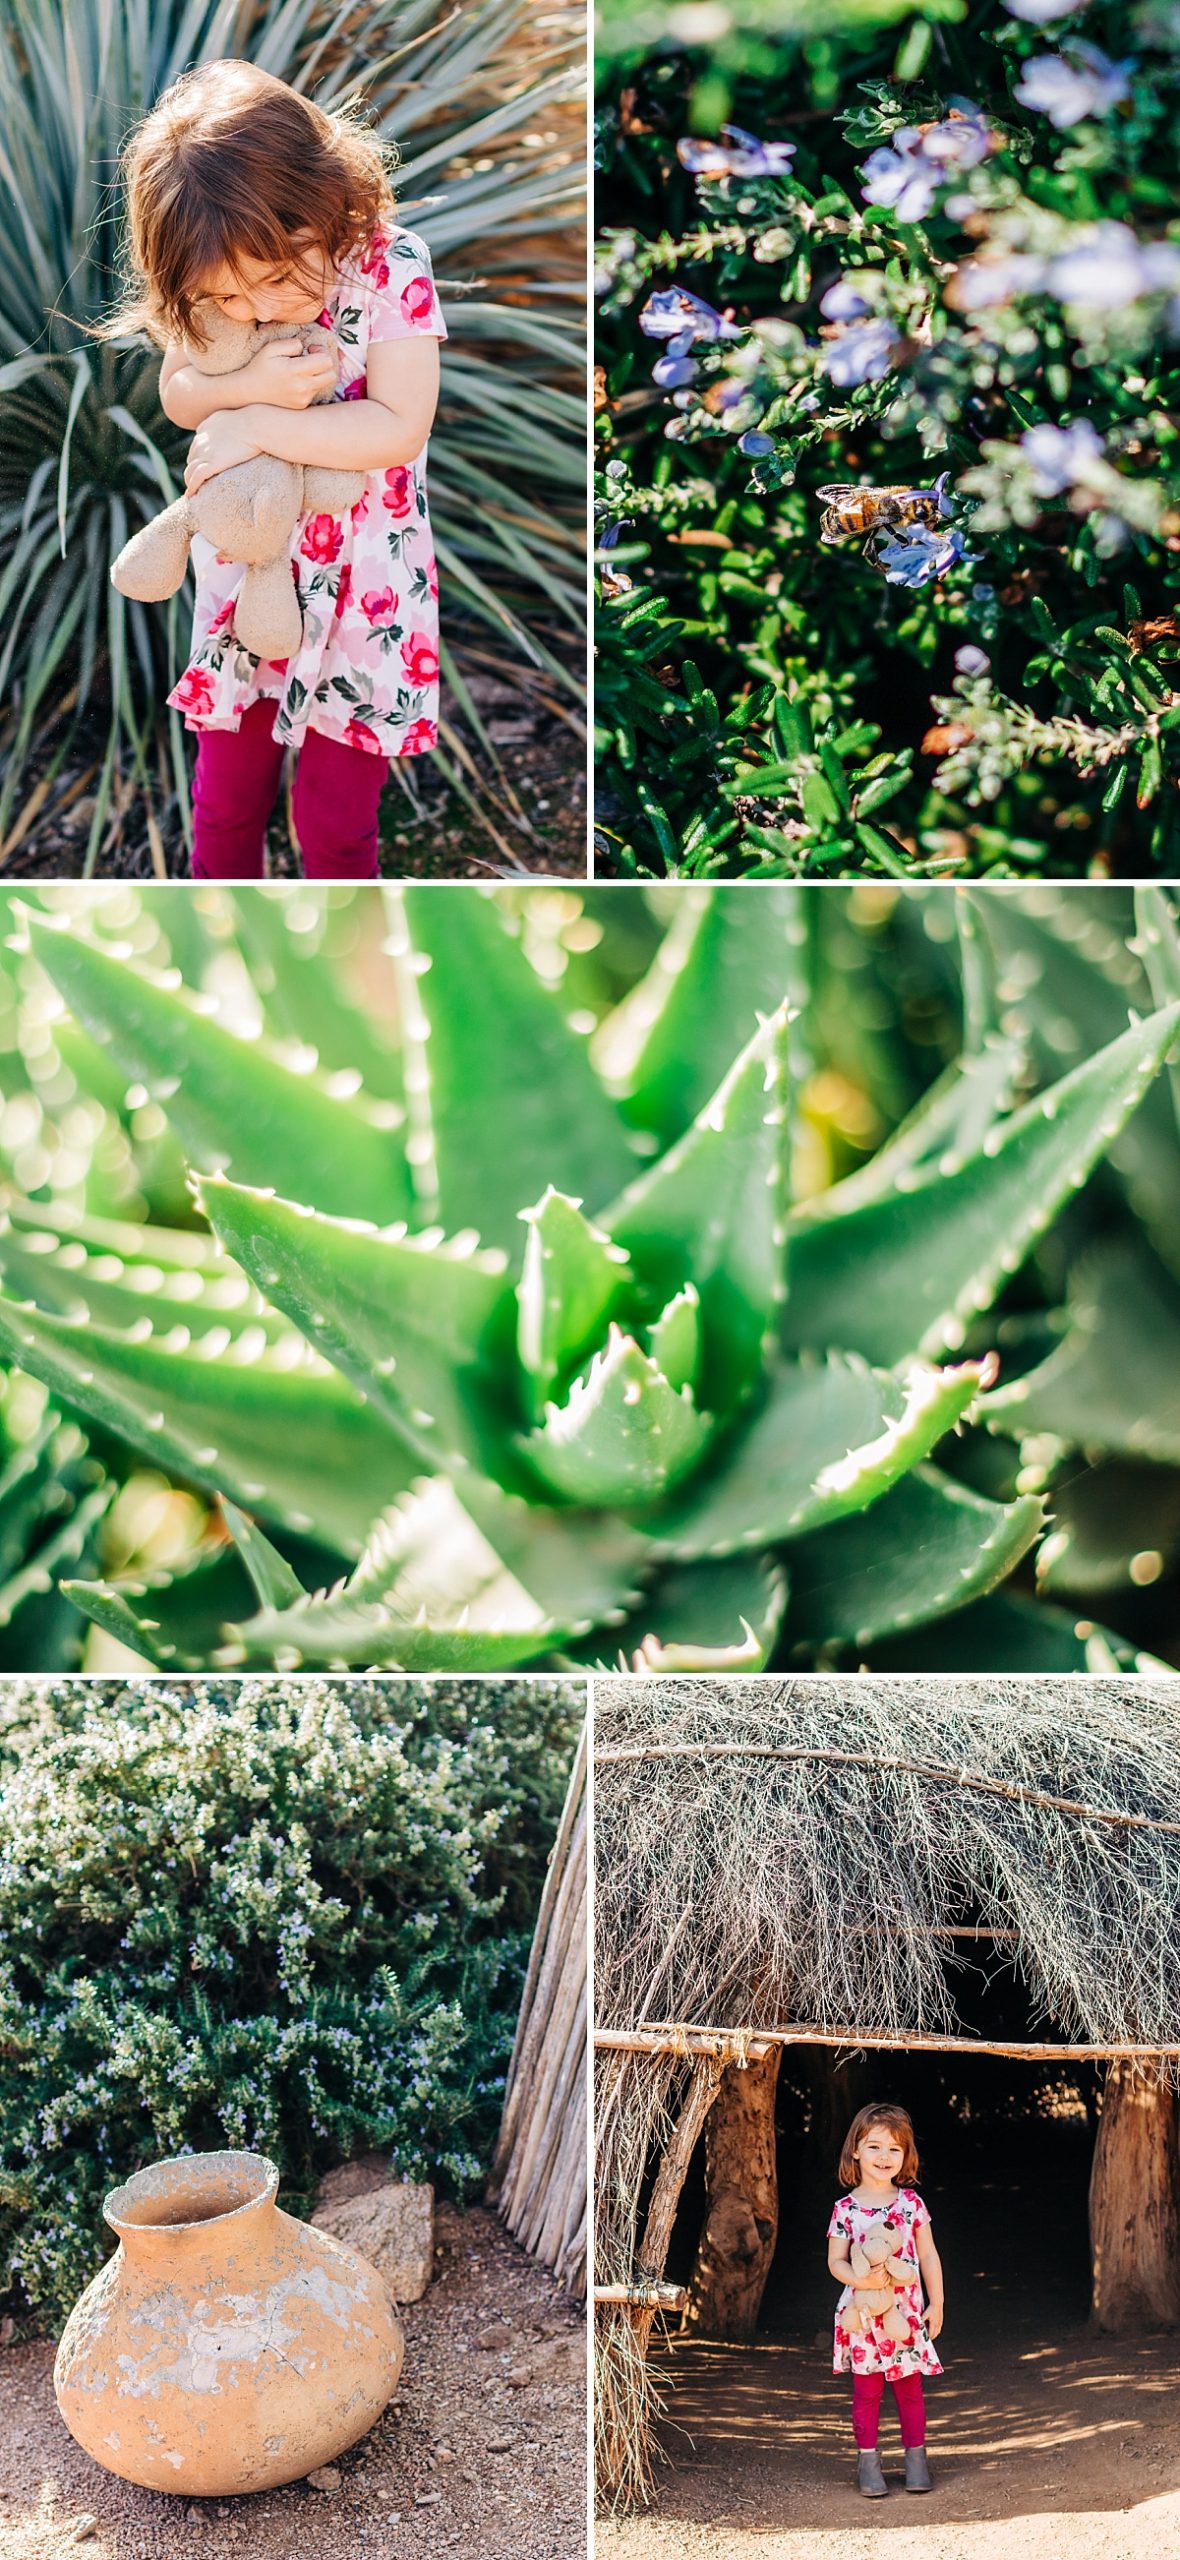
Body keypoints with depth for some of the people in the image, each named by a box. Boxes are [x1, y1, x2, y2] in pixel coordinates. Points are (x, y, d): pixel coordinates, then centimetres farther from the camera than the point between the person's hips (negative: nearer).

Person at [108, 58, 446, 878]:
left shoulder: (390, 267, -20)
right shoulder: (211, 284, -9)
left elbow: (399, 428, -25)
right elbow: (179, 392, 0)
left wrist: (256, 426, -27)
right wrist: (251, 385, -22)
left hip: (361, 585, -3)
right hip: (246, 571, 4)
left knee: (336, 817, 7)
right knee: (225, 794, 14)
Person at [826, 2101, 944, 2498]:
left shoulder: (911, 2202, 0)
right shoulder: (846, 2209, -5)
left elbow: (928, 2257, 6)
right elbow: (836, 2261, -3)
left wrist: (936, 2305, 5)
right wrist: (860, 2279, -21)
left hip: (905, 2312, 1)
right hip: (862, 2314, -1)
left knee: (910, 2387, 7)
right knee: (866, 2390, 4)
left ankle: (916, 2458, 19)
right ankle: (867, 2463, 13)